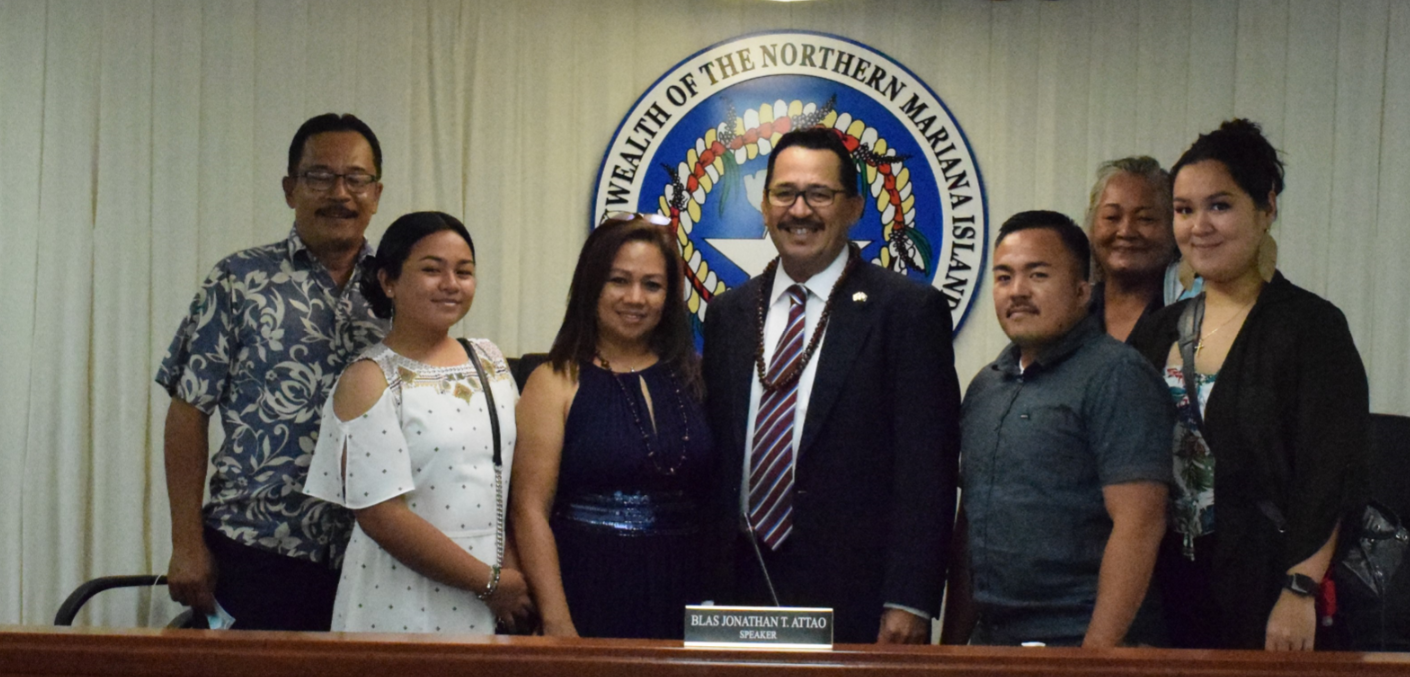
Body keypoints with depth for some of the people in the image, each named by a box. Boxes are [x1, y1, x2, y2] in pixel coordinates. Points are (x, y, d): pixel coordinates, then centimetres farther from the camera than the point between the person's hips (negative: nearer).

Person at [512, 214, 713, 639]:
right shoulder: (556, 383, -2)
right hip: (590, 599, -3)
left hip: (681, 603, 3)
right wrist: (557, 623, -14)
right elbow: (530, 511, -7)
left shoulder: (690, 377, 8)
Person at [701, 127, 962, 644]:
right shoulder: (729, 313, 12)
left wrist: (908, 603, -14)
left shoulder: (910, 311, -4)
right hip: (742, 585, 4)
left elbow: (927, 471, -8)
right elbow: (714, 460, 13)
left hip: (854, 601, -4)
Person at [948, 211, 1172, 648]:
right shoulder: (985, 385, 13)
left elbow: (1139, 525, -16)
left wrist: (1098, 650, -21)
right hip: (987, 637, 6)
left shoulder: (1117, 377, -9)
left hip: (1074, 640, -6)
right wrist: (954, 636, 10)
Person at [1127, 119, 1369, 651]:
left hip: (1265, 587, -4)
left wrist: (1300, 593, -19)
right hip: (1173, 583, 5)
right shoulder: (1158, 332, 11)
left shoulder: (1310, 325, -5)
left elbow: (1330, 481, -11)